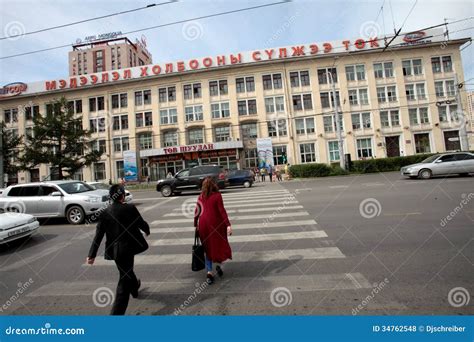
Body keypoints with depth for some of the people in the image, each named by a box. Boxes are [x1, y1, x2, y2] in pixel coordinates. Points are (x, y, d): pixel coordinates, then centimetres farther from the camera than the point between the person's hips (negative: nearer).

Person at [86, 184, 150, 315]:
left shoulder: (105, 213, -4)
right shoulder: (130, 208, -16)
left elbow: (98, 236, -3)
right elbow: (142, 224, -7)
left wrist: (92, 254, 3)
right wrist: (147, 230, 15)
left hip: (114, 250, 5)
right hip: (128, 248, -5)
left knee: (126, 271, 29)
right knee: (124, 280, 7)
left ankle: (134, 288, 55)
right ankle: (116, 312, 7)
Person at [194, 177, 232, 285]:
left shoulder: (201, 197, 5)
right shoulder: (217, 195, -7)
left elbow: (197, 212, 7)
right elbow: (222, 211, -13)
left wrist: (196, 224, 18)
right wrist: (228, 225, -14)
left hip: (203, 224, 4)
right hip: (216, 223, -4)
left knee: (208, 247, 14)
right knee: (220, 243, 17)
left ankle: (209, 272, 11)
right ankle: (219, 264, 6)